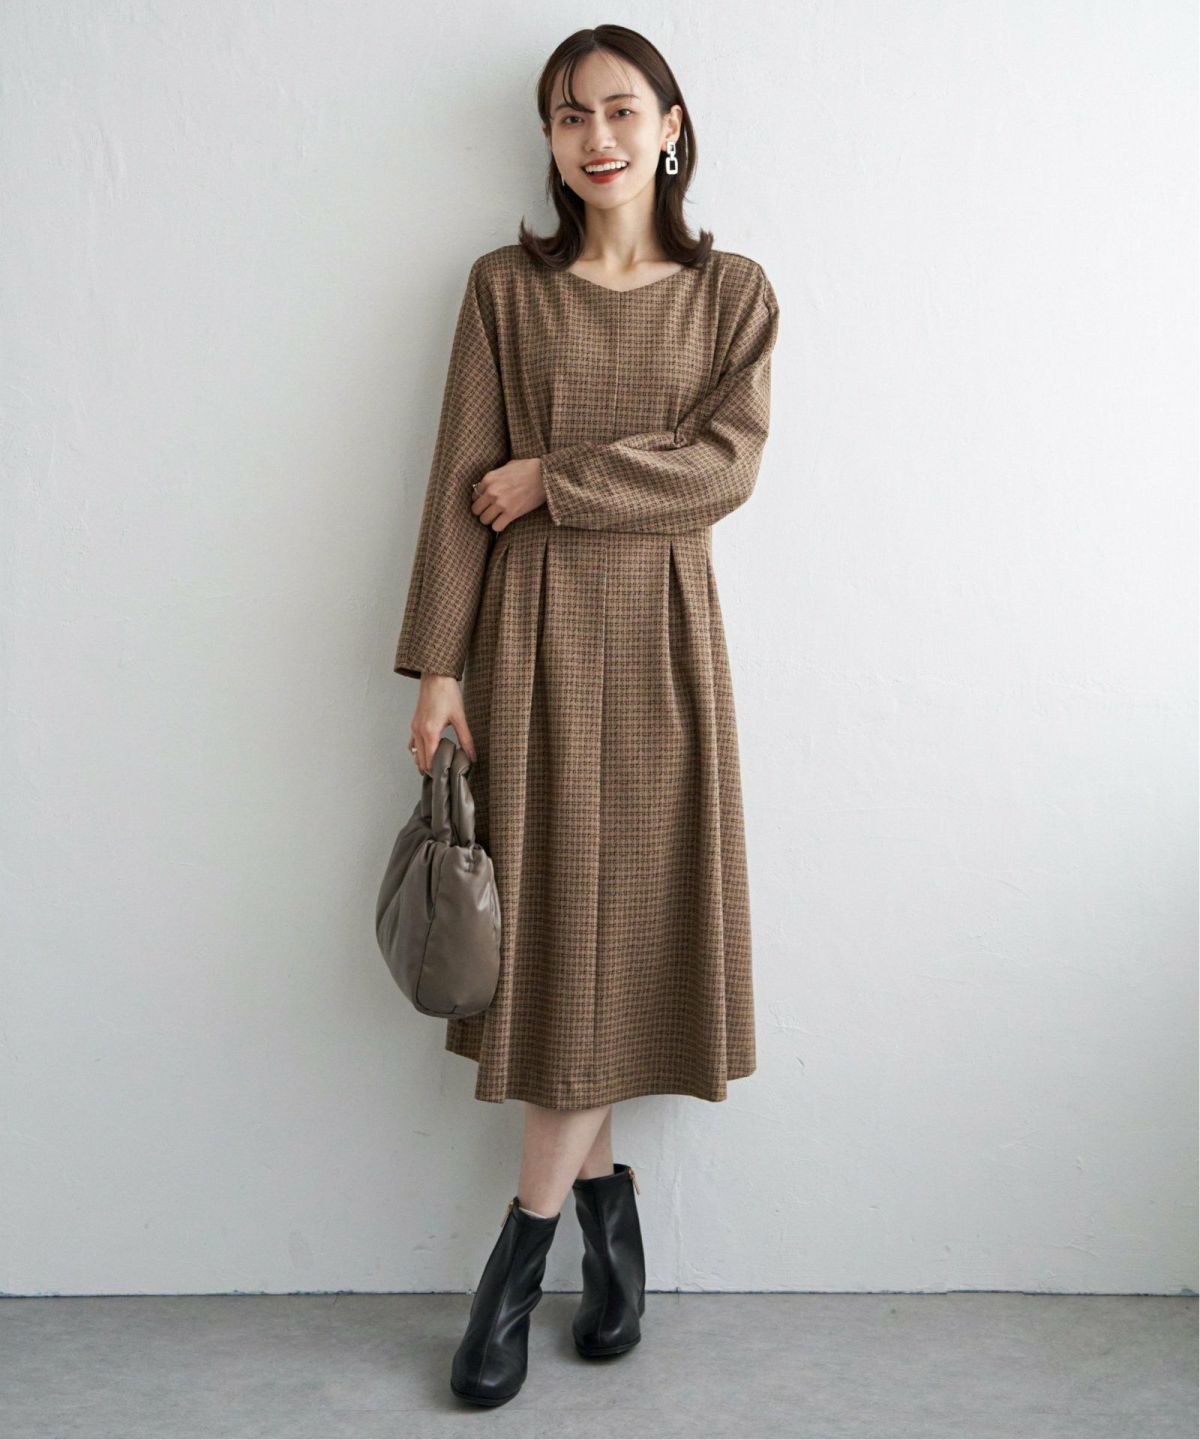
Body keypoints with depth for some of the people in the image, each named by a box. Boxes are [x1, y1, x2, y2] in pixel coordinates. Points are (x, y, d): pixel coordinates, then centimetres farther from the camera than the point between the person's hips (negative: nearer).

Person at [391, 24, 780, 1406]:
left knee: (625, 916, 2)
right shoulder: (505, 287, 5)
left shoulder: (732, 292, 6)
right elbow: (459, 483, -1)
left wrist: (552, 478, -12)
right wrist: (439, 665, -7)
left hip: (659, 633, 0)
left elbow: (724, 467, -6)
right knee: (551, 919, 2)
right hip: (531, 630, 0)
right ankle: (604, 1191, 22)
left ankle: (527, 1238, 17)